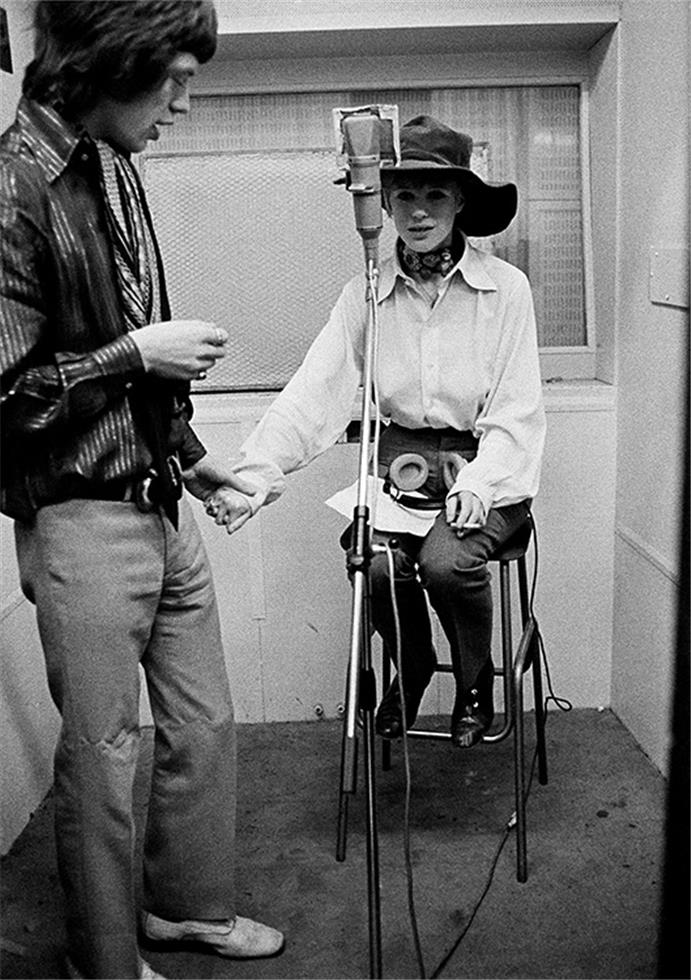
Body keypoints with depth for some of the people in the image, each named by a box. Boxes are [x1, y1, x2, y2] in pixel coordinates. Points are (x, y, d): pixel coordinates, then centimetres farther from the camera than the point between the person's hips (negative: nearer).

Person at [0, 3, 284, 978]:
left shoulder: (114, 169, 10)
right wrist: (137, 354, -17)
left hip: (163, 504, 8)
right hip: (82, 521, -8)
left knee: (205, 725, 17)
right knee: (102, 756, 7)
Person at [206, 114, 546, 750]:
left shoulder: (505, 286, -4)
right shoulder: (366, 293, 2)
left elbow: (516, 409, -5)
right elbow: (315, 392, -6)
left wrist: (478, 481, -22)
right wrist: (256, 471, -20)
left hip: (485, 466, -2)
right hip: (399, 464, 2)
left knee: (447, 560, -28)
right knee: (373, 563, -23)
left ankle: (476, 683, 7)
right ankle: (410, 669, 12)